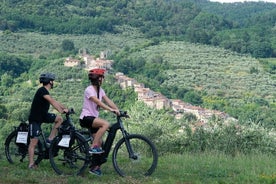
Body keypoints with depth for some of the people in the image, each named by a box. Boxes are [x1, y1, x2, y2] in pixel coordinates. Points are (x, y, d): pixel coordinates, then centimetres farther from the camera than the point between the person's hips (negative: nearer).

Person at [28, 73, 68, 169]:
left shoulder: (45, 91, 11)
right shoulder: (42, 90, -18)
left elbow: (55, 102, 11)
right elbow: (52, 102, -28)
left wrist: (65, 108, 1)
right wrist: (61, 110, -33)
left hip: (42, 115, 9)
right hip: (35, 118, -9)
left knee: (59, 119, -4)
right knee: (34, 141, -8)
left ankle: (50, 139, 3)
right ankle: (31, 164, -2)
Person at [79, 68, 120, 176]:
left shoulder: (100, 90, 10)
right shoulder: (89, 90, -15)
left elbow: (108, 101, 0)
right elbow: (98, 102, -28)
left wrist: (118, 110, -14)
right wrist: (111, 110, -36)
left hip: (93, 118, 8)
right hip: (86, 117, -8)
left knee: (99, 142, 4)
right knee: (106, 124, -30)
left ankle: (94, 167, 13)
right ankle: (93, 147, -22)